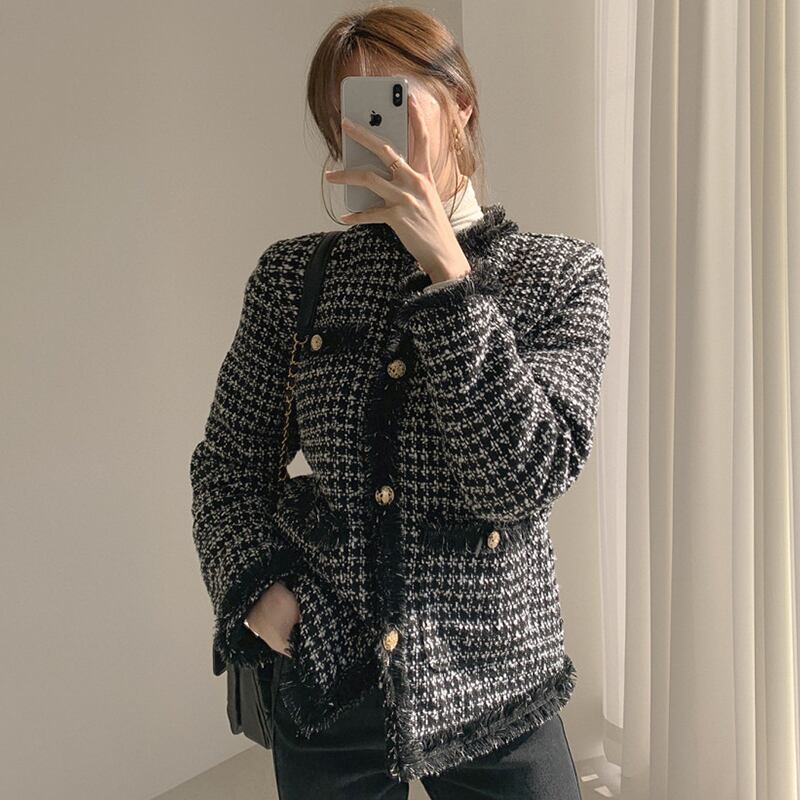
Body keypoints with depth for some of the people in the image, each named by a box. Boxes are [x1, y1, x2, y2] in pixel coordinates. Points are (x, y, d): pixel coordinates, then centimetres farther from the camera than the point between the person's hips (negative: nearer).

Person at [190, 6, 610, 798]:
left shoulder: (561, 274, -6)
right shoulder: (293, 274, 0)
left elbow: (523, 481, -19)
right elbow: (230, 461, 6)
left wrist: (445, 271, -22)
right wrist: (256, 586, -10)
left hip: (490, 690, -1)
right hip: (320, 679, 2)